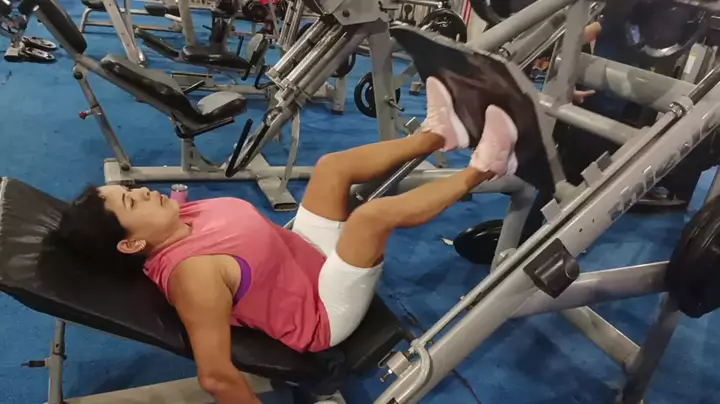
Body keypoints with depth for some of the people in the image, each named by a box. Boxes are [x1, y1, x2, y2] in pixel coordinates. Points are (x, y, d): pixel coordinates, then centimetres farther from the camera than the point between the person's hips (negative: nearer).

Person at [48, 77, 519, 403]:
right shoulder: (193, 274, -32)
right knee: (375, 212, -27)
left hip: (307, 254, 9)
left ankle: (439, 133, 14)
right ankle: (482, 169, -2)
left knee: (333, 166, 5)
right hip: (324, 311, -9)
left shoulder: (179, 223, -6)